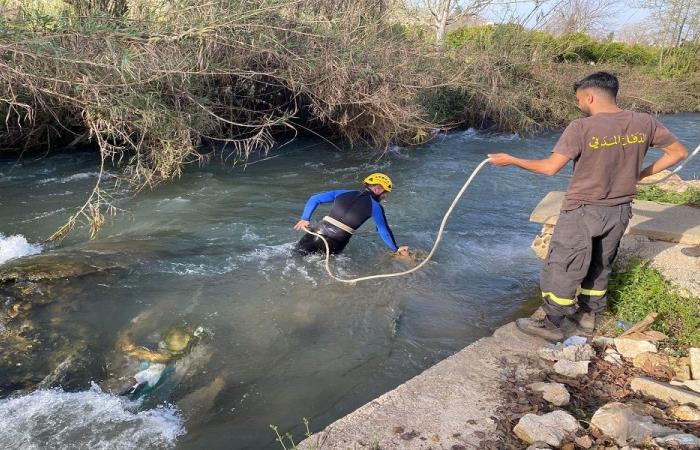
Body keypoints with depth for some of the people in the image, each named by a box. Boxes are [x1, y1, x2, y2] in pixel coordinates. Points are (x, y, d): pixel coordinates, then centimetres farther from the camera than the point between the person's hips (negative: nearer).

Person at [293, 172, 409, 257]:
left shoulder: (344, 193, 13)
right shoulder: (375, 206, 2)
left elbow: (314, 199, 13)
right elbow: (384, 232, 6)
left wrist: (305, 219, 16)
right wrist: (396, 249, 19)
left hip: (317, 233, 3)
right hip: (334, 247, -3)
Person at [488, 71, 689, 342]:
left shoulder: (581, 128, -18)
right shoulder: (644, 123, -2)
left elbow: (550, 167, -19)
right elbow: (679, 152, 6)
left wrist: (511, 160, -7)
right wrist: (642, 174, 12)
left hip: (582, 211, -5)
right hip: (619, 211, 6)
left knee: (562, 267, 8)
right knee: (600, 266, 22)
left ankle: (552, 325, 17)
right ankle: (589, 315, 35)